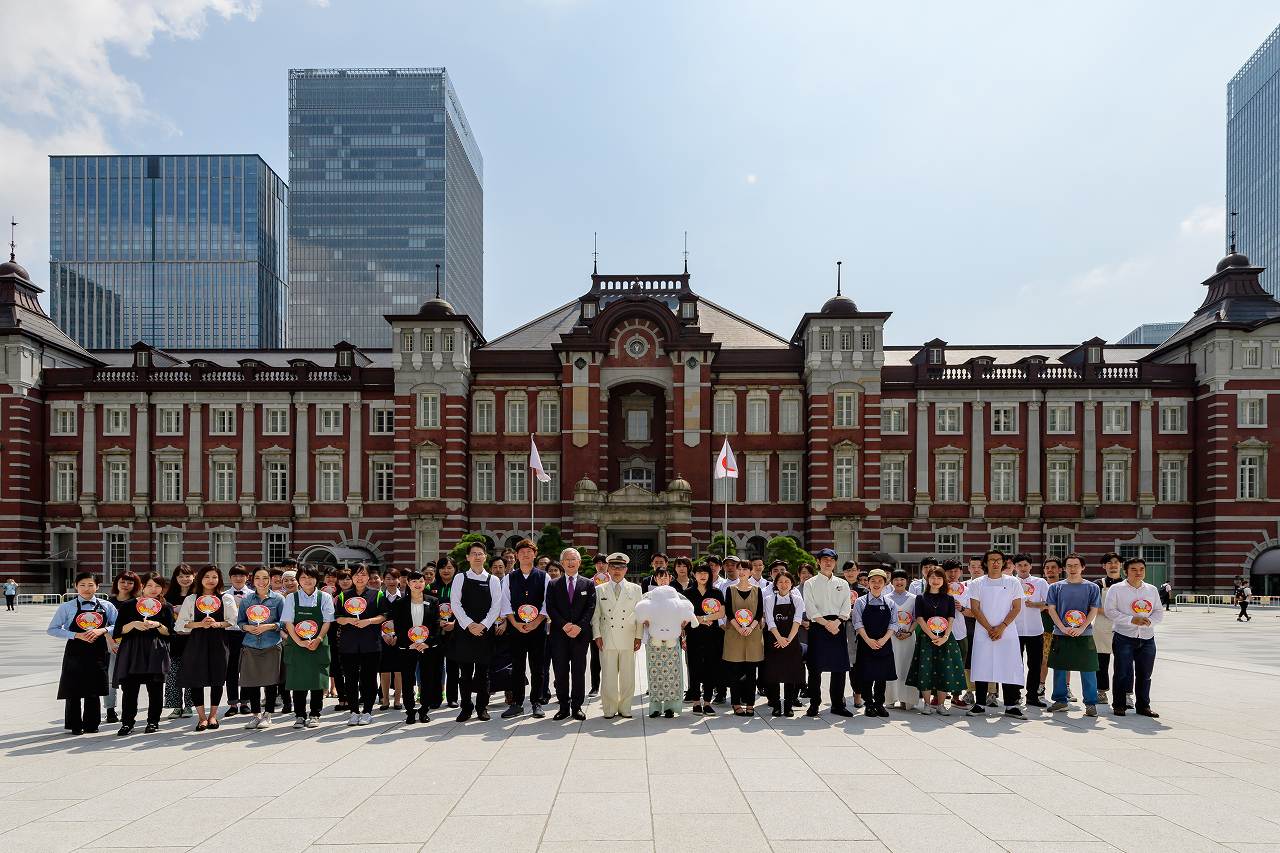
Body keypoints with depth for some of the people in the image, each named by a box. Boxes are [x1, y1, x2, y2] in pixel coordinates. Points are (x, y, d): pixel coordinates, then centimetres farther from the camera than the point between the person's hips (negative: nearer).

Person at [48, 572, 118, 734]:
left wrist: (102, 630, -15)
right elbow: (52, 629, -2)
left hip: (98, 653, 1)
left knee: (94, 691, 8)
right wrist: (76, 635, -13)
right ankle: (75, 725, 19)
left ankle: (92, 724, 20)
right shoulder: (67, 607, -1)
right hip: (75, 653, -1)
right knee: (74, 691, 4)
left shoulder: (107, 606, 3)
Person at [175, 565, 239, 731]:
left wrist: (217, 624, -15)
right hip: (196, 642, 1)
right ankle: (201, 716, 12)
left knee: (217, 678, 2)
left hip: (218, 642, 0)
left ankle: (213, 715, 17)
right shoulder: (191, 599, 9)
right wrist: (200, 624, -11)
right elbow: (180, 624, 4)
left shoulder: (226, 598, 7)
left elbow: (234, 621, 0)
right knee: (196, 678, -2)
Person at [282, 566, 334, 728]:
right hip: (297, 645, 0)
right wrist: (299, 642, -13)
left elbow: (327, 622, -1)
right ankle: (299, 715, 13)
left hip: (318, 645, 0)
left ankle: (314, 715, 12)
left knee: (317, 679, 1)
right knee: (298, 680, 2)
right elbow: (288, 622, -2)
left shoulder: (325, 597, 3)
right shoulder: (291, 598, 4)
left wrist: (318, 640, -14)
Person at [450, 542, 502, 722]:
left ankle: (482, 707, 16)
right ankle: (466, 708, 14)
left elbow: (496, 606, -1)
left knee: (483, 671, 5)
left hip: (485, 631, 0)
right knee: (465, 671, 4)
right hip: (464, 631, 0)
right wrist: (469, 624, -12)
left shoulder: (493, 580, 5)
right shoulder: (460, 578, 5)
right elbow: (455, 604, -3)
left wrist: (482, 625, -12)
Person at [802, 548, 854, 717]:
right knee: (815, 667, -4)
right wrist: (826, 623, -14)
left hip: (838, 626, 3)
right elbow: (810, 609, -3)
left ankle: (838, 704, 11)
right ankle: (814, 705, 4)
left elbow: (846, 608, 6)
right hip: (818, 626, -2)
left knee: (839, 667, 2)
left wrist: (836, 622, -11)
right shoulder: (810, 584, 6)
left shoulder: (843, 584, 15)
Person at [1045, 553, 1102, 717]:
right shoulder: (1056, 587, 6)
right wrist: (1063, 628, -9)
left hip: (1084, 635, -1)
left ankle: (1091, 703, 7)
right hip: (1060, 635, 1)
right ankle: (1060, 700, 18)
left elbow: (1094, 610, 1)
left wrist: (1081, 628, -12)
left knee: (1088, 669, -2)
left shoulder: (1092, 587, 5)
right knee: (1059, 668, 6)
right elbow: (1051, 609, 3)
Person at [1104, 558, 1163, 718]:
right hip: (1124, 638, -4)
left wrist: (1149, 620, -10)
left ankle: (1143, 705, 22)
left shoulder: (1152, 590, 13)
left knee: (1145, 674, 10)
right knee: (1124, 673, -3)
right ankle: (1118, 705, 8)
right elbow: (1110, 610, -8)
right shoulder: (1116, 589, -1)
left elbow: (1159, 612, 11)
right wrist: (1131, 620, -17)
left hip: (1147, 638, 4)